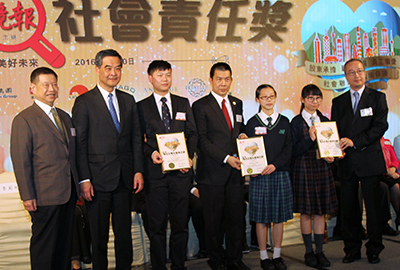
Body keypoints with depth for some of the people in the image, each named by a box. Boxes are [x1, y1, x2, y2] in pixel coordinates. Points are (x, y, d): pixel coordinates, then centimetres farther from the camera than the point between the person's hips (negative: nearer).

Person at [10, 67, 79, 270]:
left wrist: (76, 185, 12)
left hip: (68, 193, 7)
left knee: (65, 242, 14)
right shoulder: (24, 120, -7)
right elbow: (20, 161, -11)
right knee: (44, 245, 4)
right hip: (45, 196, -6)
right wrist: (27, 196, -14)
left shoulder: (64, 117, 15)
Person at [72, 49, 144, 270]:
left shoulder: (128, 101, 11)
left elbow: (136, 138, 11)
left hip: (125, 178, 4)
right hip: (98, 179, -4)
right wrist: (84, 179, -12)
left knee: (124, 231, 13)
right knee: (99, 234, 8)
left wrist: (138, 171, 3)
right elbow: (79, 144, -6)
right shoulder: (84, 102, -3)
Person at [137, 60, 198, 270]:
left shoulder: (183, 103, 13)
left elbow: (192, 133, 11)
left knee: (180, 223, 8)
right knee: (157, 225, 4)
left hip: (181, 171, 2)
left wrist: (189, 157, -4)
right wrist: (151, 153, -14)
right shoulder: (141, 107, 5)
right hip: (155, 171, -2)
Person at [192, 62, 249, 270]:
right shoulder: (200, 106, -3)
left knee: (236, 218, 9)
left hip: (234, 172, 5)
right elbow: (202, 140, -10)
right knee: (214, 220, 5)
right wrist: (226, 158, -16)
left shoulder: (237, 104, 15)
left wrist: (243, 135, 2)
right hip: (212, 173, -5)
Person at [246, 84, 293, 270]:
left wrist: (275, 165, -12)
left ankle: (277, 255, 18)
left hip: (280, 173, 2)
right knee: (261, 217, 1)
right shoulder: (252, 123, 4)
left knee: (279, 216, 6)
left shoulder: (284, 122, 9)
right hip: (259, 175, -2)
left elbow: (288, 150, 3)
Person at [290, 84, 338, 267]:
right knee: (306, 213, 3)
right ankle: (309, 251, 15)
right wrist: (310, 139, -22)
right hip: (303, 168, -4)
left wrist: (330, 157, -4)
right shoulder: (296, 122, -3)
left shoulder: (325, 121, 11)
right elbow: (294, 151, -9)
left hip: (323, 169, 4)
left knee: (321, 212, 7)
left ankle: (319, 251, 17)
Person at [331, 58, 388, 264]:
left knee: (373, 207, 3)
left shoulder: (377, 97, 4)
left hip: (369, 160, -3)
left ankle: (374, 250, 16)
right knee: (348, 208, 6)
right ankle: (352, 249, 17)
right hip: (346, 162, 3)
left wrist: (355, 141, -16)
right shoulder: (338, 102, 14)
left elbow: (380, 126, -7)